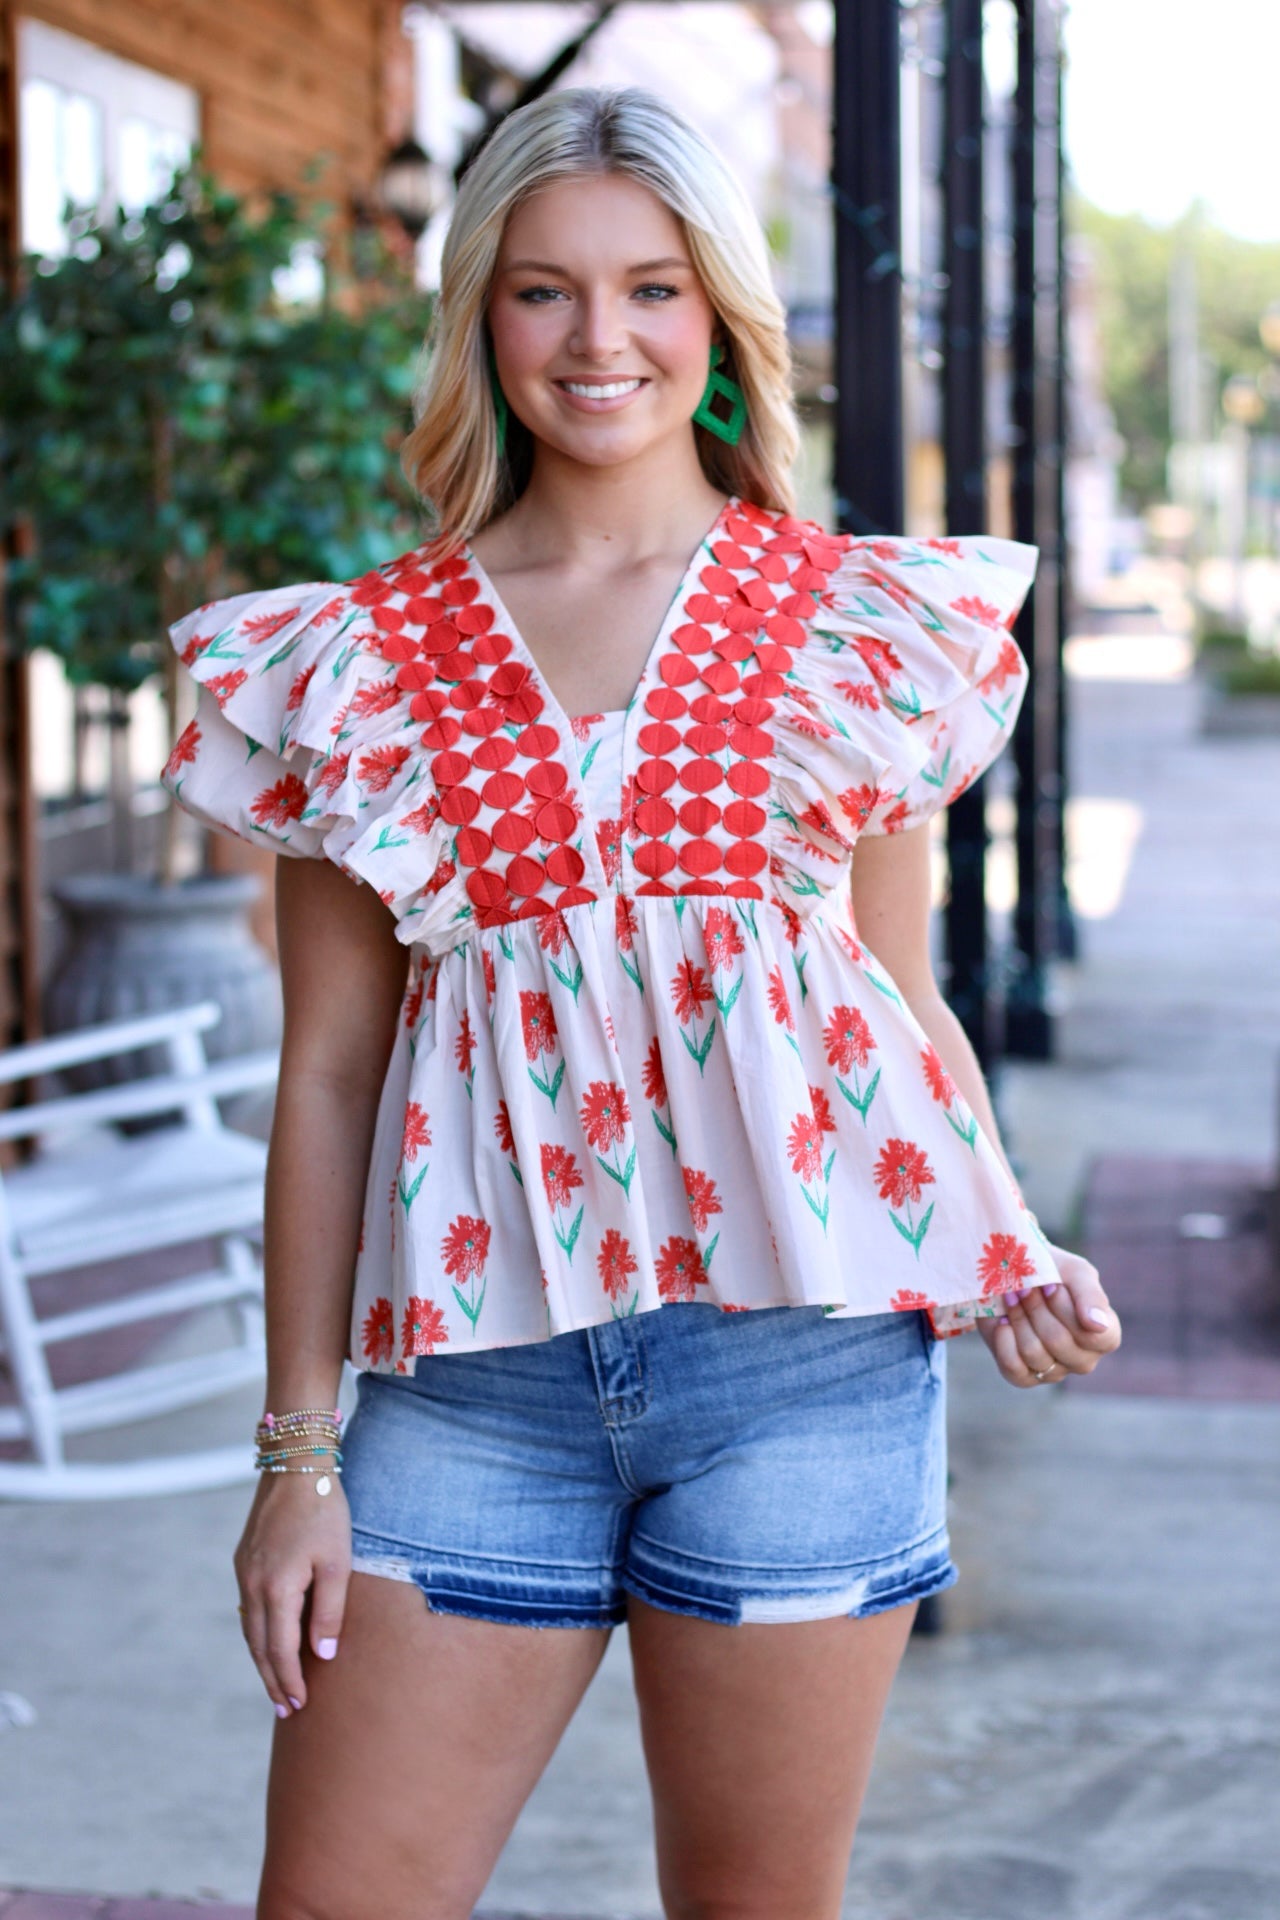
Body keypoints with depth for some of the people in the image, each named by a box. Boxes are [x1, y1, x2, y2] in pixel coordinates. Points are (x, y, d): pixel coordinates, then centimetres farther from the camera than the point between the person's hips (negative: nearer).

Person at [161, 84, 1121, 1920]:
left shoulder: (855, 626, 6)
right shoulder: (363, 660, 6)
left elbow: (904, 1000, 10)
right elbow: (328, 1066, 6)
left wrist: (1004, 1254, -8)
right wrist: (297, 1447, 3)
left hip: (800, 1351, 0)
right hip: (477, 1370, 1)